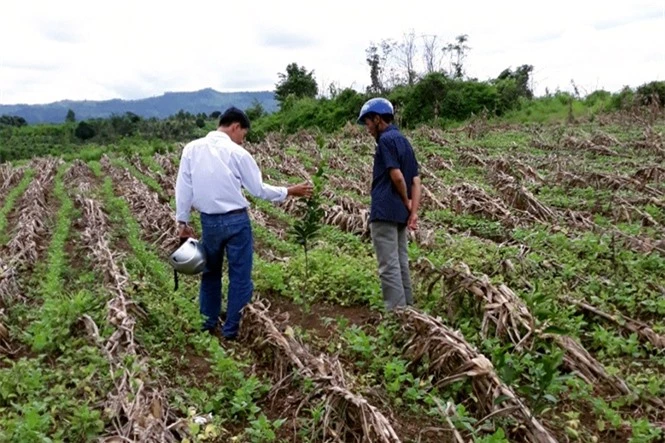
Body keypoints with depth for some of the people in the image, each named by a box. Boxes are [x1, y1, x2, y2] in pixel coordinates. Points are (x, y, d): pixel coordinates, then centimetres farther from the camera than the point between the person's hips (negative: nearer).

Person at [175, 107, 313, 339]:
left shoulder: (191, 149, 0)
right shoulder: (237, 153, -11)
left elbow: (183, 187, 3)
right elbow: (259, 190, -5)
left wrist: (182, 220, 11)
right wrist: (289, 191, 7)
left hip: (208, 221, 4)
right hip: (236, 221, -4)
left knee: (210, 273, 21)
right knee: (240, 276, 9)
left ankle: (208, 325, 31)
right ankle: (231, 330, 16)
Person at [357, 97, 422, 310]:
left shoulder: (386, 139, -11)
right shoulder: (404, 141, 16)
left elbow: (397, 176, -19)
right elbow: (416, 181, 10)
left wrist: (406, 202, -3)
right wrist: (413, 212, 3)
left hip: (384, 212, -9)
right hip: (400, 213, 9)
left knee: (389, 266, -6)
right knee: (401, 263, 14)